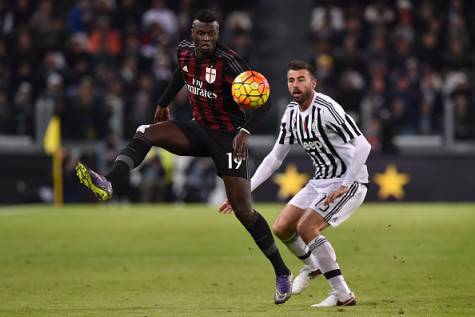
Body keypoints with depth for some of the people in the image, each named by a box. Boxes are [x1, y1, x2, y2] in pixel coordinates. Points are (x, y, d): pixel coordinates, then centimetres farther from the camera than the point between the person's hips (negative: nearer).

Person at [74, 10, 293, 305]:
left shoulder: (229, 61, -22)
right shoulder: (185, 51, -2)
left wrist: (245, 131, -36)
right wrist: (163, 103, 31)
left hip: (228, 136, -6)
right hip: (200, 129, 6)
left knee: (243, 209, -9)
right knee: (145, 133, -14)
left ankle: (282, 273, 4)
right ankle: (108, 184, -32)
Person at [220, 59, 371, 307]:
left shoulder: (327, 109, -21)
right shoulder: (291, 113, 4)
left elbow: (363, 146, -25)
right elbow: (275, 157, 13)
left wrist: (345, 186, -25)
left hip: (348, 181, -8)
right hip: (320, 181, 8)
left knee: (306, 226, -23)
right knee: (281, 228, 5)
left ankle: (343, 295, -17)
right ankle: (312, 265, 36)